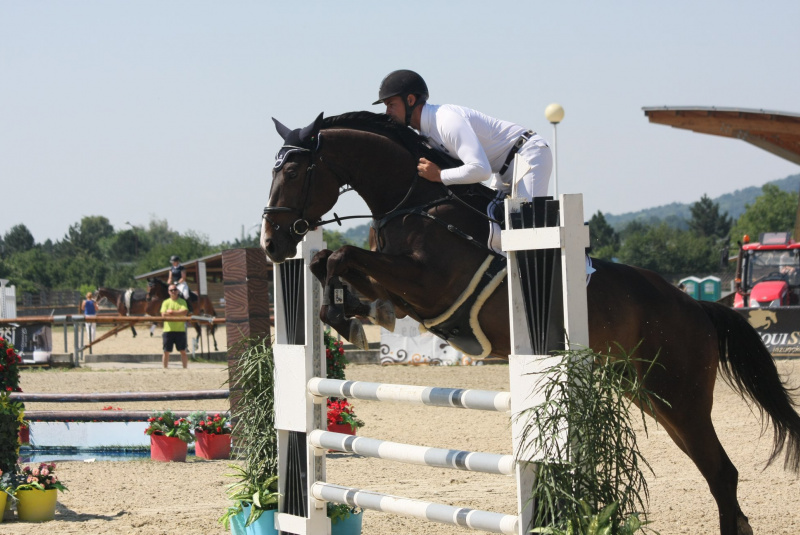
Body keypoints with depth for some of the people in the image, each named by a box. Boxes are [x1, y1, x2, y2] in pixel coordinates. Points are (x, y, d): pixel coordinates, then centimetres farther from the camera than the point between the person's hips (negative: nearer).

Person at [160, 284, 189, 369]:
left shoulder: (182, 302, 6)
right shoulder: (166, 302, 7)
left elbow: (185, 312, -10)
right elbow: (163, 314, -7)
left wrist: (172, 312, -15)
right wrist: (178, 314, -14)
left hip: (180, 330, 0)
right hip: (168, 329, 0)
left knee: (183, 351, 1)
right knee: (166, 352, 3)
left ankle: (185, 368, 4)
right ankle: (165, 369, 10)